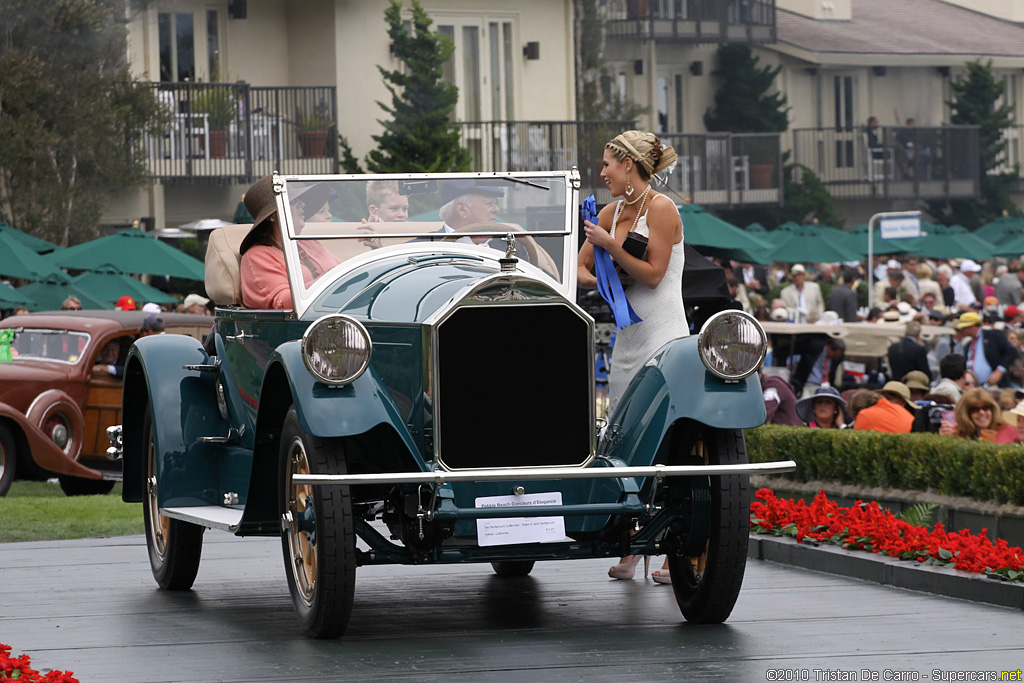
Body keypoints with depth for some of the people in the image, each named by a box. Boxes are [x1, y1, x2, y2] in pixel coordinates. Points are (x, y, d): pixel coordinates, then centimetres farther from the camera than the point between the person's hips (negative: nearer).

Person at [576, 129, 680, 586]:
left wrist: (608, 244, -14)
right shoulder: (612, 212, 14)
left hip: (664, 339, -8)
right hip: (627, 338, 8)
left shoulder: (660, 208, -8)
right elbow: (579, 269, 16)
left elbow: (652, 273, -14)